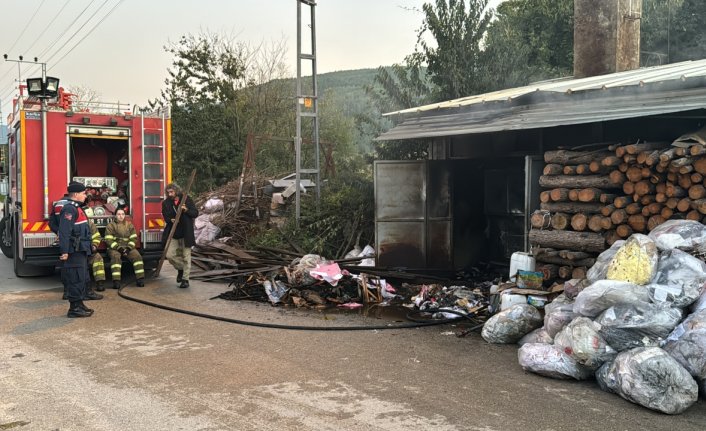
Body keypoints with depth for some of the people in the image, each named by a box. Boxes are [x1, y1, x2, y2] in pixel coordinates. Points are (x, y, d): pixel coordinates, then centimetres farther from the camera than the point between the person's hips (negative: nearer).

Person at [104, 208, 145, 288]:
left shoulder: (129, 225, 12)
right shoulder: (110, 226, 2)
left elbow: (133, 238, 8)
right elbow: (109, 240, -6)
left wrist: (128, 248, -9)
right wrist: (119, 248, -17)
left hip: (128, 247, 3)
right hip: (114, 248, -3)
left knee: (136, 255, -24)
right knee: (116, 257, -35)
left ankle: (140, 278, -25)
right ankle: (116, 281, -41)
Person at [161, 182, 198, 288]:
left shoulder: (186, 199, -1)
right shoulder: (166, 203, 4)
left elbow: (195, 213, -2)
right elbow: (165, 216, 3)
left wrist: (186, 210, -21)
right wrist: (170, 220, -19)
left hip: (185, 234, -2)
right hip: (173, 234, 2)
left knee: (186, 257, 1)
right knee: (170, 255, -4)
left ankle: (185, 279, 10)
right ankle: (180, 268, 25)